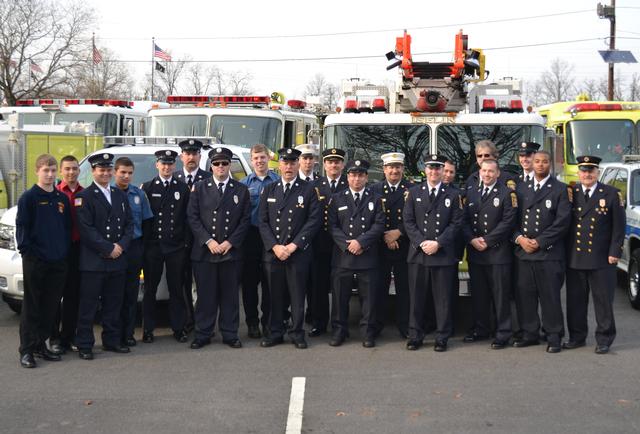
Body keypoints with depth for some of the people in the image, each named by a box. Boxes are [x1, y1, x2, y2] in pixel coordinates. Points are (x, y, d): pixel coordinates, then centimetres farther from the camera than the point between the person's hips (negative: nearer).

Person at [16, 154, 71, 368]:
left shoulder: (62, 198, 11)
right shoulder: (28, 197, -4)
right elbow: (21, 227, -7)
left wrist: (65, 250, 7)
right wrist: (26, 250, -13)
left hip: (58, 262, 5)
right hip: (35, 261, -5)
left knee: (50, 307, 9)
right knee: (31, 307, 0)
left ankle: (41, 345, 20)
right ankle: (27, 350, 4)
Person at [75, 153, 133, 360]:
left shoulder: (120, 195, 15)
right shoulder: (84, 196, -4)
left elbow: (129, 224, 13)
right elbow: (86, 229, -12)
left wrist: (121, 245, -4)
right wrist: (108, 249, -13)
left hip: (118, 259, 6)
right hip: (93, 261, -6)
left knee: (114, 304, 11)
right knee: (88, 304, -1)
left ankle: (112, 340, 22)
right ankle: (84, 345, 5)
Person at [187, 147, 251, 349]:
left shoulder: (241, 190, 8)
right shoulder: (199, 188, 7)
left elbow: (245, 220, 4)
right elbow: (192, 217, 1)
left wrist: (230, 242, -7)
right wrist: (208, 241, -9)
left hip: (231, 252, 1)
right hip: (204, 252, 0)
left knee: (230, 295, 5)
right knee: (205, 295, 3)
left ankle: (230, 334, 13)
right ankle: (203, 334, 11)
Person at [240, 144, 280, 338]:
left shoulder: (278, 181, 5)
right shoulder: (244, 183, 9)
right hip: (250, 235, 1)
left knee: (269, 280, 3)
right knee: (249, 280, 4)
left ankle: (268, 321, 13)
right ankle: (252, 321, 13)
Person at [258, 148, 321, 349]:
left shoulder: (308, 190, 3)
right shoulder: (269, 190, 12)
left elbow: (314, 221, -4)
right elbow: (263, 222, 8)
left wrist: (293, 246, -11)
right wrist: (274, 246, -6)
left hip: (298, 253, -2)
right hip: (273, 252, 2)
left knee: (298, 296, 2)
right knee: (275, 295, 7)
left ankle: (297, 333, 13)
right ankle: (276, 333, 17)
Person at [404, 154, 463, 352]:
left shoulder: (453, 194, 6)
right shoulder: (414, 192, 9)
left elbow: (456, 223, 0)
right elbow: (408, 221, 3)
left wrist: (438, 243, -11)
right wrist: (421, 242, -9)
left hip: (443, 254, -1)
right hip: (418, 252, 1)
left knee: (443, 298, 2)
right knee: (416, 297, 5)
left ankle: (442, 338, 11)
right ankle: (415, 336, 15)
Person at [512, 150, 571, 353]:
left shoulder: (559, 190, 1)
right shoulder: (521, 189, 15)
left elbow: (563, 221, -7)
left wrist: (540, 242, -11)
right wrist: (519, 238, -6)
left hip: (549, 252, -4)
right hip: (523, 252, 4)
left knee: (550, 296, -1)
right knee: (524, 295, 6)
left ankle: (553, 336, 8)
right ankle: (530, 333, 18)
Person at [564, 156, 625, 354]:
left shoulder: (612, 194, 0)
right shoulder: (570, 193, 6)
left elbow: (619, 226, 0)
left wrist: (614, 252, -6)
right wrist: (564, 252, 1)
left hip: (601, 259, -2)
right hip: (574, 258, 3)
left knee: (603, 300, 3)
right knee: (575, 300, 10)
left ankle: (604, 339, 13)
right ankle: (577, 337, 21)